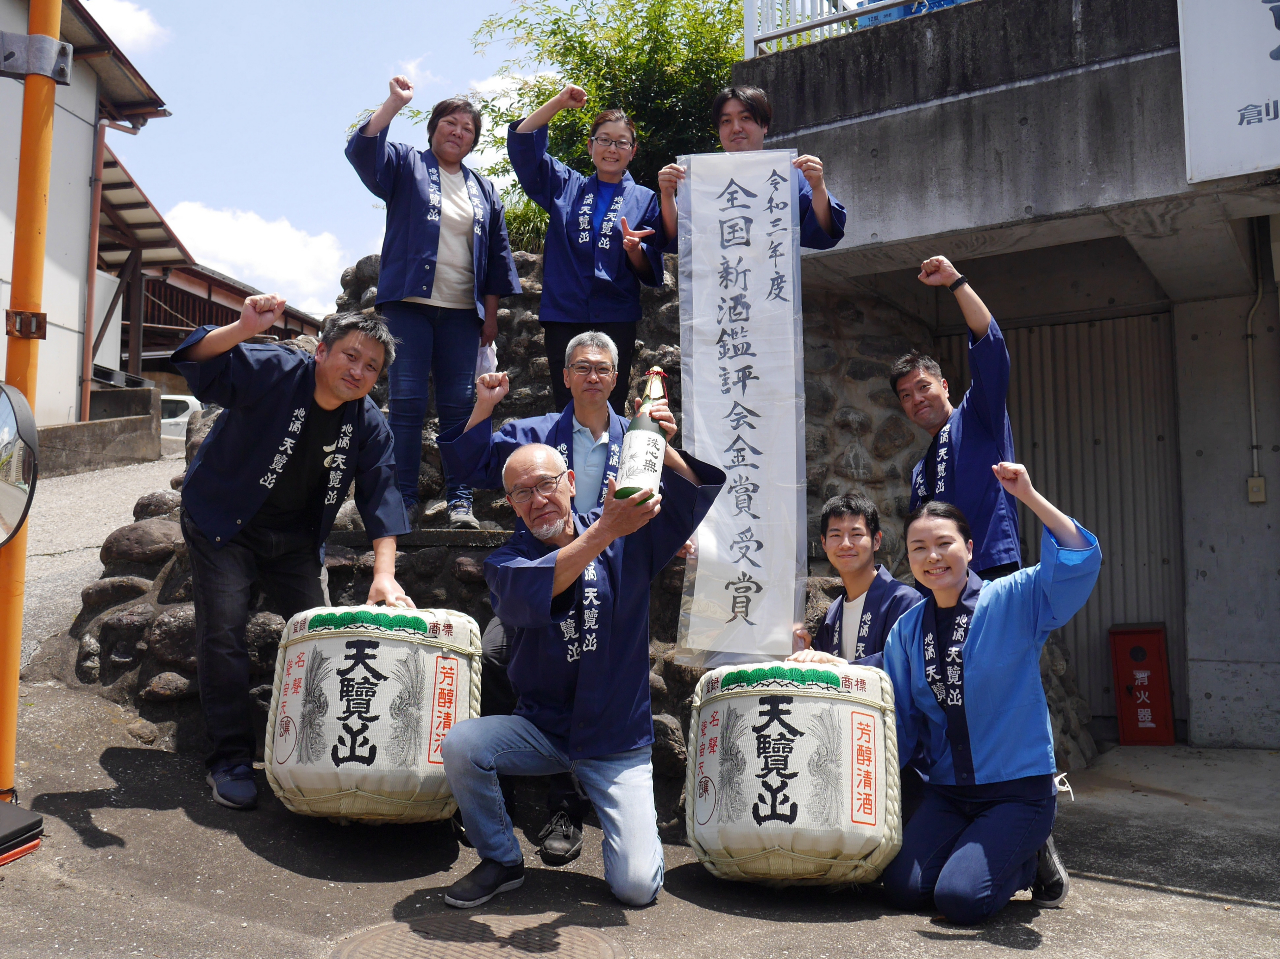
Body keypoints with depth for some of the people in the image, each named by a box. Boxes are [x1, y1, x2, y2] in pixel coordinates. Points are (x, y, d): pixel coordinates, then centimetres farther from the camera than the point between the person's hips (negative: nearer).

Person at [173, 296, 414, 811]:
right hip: (223, 521, -4)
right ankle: (230, 759, 0)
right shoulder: (271, 372, -22)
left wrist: (385, 573, -25)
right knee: (223, 632, -12)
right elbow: (196, 364, -33)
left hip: (293, 534, 5)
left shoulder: (369, 424, -9)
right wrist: (243, 329, -54)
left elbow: (380, 495, -13)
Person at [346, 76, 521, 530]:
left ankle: (459, 500, 6)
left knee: (459, 403, 1)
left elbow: (497, 253, 18)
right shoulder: (406, 165, 10)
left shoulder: (483, 190, 18)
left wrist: (491, 312, 11)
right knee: (407, 400, -6)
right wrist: (395, 102, -18)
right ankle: (403, 499, -1)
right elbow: (363, 150, -9)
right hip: (409, 303, -3)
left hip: (461, 310, 3)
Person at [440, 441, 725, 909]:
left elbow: (695, 494, -14)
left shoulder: (628, 538, -3)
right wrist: (604, 532, -41)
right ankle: (502, 861, 0)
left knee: (637, 887, -12)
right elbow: (530, 593, -29)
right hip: (541, 729, 1)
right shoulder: (506, 562, -6)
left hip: (618, 742, -1)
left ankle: (627, 819, 24)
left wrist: (662, 448, -34)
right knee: (459, 744, -27)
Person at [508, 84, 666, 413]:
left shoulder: (644, 200, 9)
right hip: (563, 318, 1)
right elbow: (521, 142, 9)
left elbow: (650, 271, 4)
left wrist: (634, 249, -17)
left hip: (616, 322, -1)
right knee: (567, 410, 2)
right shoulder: (565, 186, 14)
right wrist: (559, 102, 1)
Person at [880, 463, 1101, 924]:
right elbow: (900, 718, 9)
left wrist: (1029, 495, -31)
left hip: (1017, 788, -5)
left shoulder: (1013, 601, -8)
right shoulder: (906, 631, 5)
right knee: (903, 889, -9)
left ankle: (1034, 857, 12)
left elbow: (1080, 560, -25)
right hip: (946, 792, 5)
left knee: (960, 897, -20)